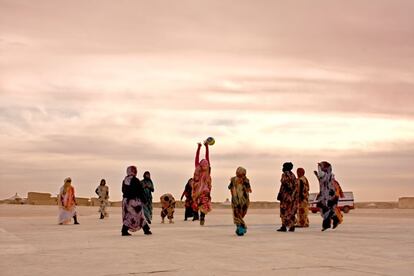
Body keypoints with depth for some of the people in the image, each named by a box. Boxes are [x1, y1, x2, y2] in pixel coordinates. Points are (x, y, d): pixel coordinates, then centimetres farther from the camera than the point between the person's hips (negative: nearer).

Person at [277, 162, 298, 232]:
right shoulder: (293, 175, 14)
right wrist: (294, 194, 17)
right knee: (291, 211, 9)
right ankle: (292, 227, 6)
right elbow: (295, 186, 13)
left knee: (284, 211, -4)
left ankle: (284, 227, -6)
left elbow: (283, 185, -15)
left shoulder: (284, 175, -8)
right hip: (293, 195, 7)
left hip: (286, 194, -7)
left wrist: (279, 195, -13)